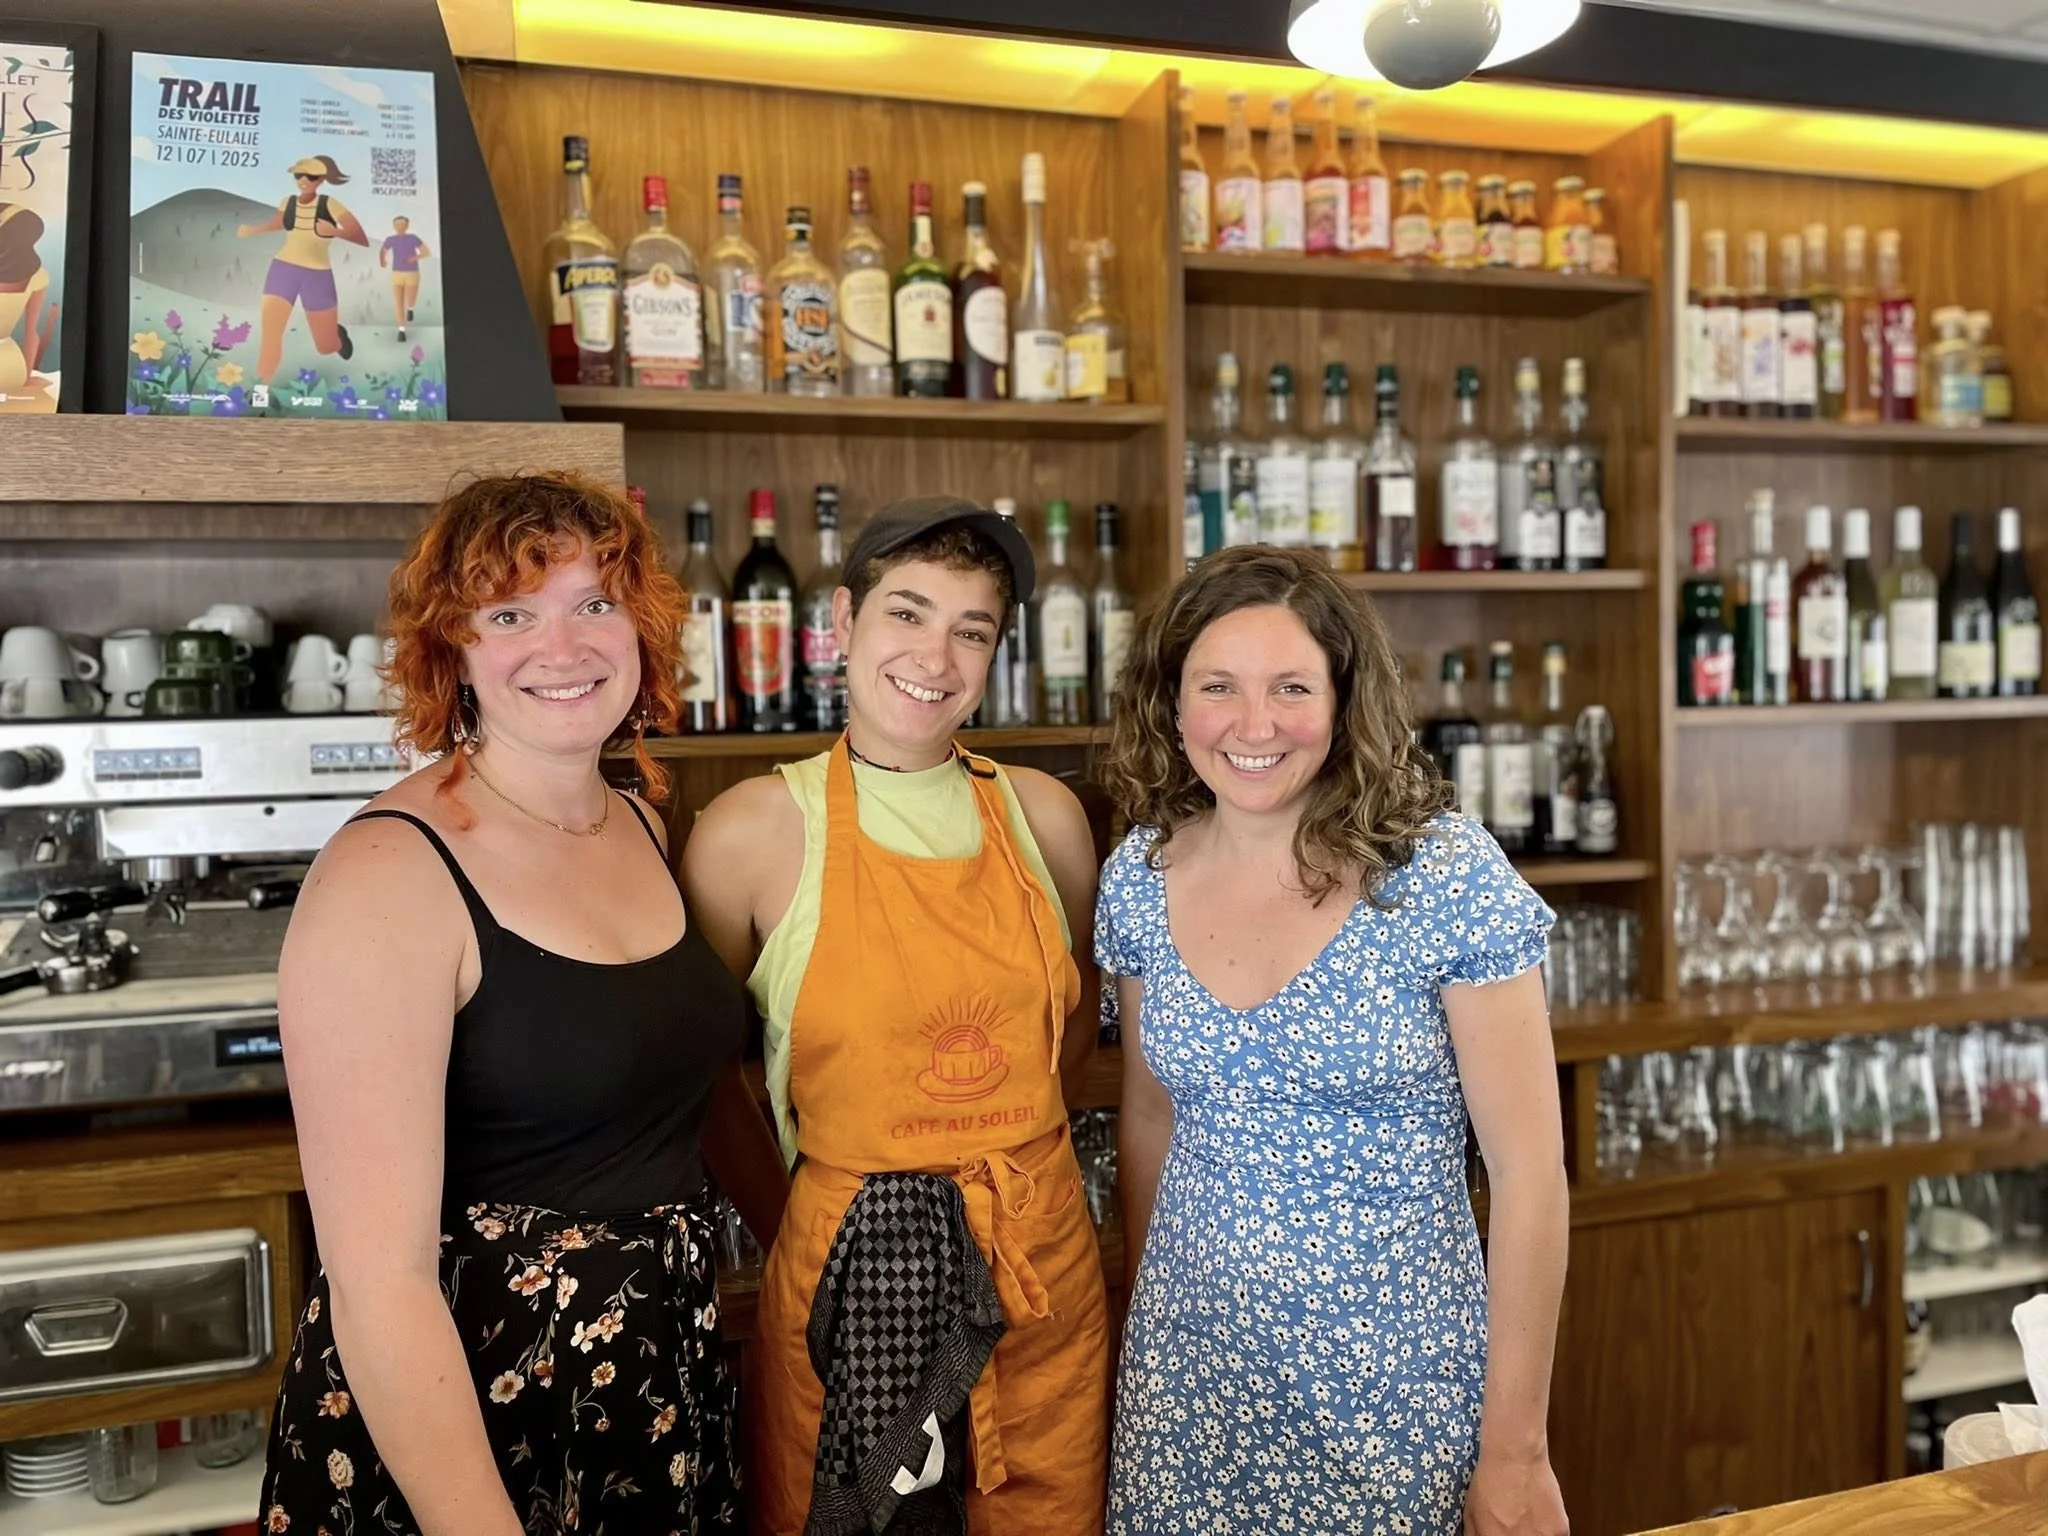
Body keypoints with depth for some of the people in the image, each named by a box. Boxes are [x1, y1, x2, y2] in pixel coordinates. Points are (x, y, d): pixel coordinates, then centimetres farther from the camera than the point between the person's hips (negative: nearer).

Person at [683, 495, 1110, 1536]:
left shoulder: (1045, 814, 0)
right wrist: (800, 1223, -1)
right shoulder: (753, 830, -10)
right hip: (846, 1280, -3)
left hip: (1047, 1266, 3)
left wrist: (978, 1147, 7)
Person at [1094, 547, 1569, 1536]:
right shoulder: (1139, 876, -4)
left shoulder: (1448, 875, -16)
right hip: (1187, 1370, 3)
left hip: (1394, 1379, -3)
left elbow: (1529, 1172, -12)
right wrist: (1141, 1326, 13)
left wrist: (1515, 1451, -10)